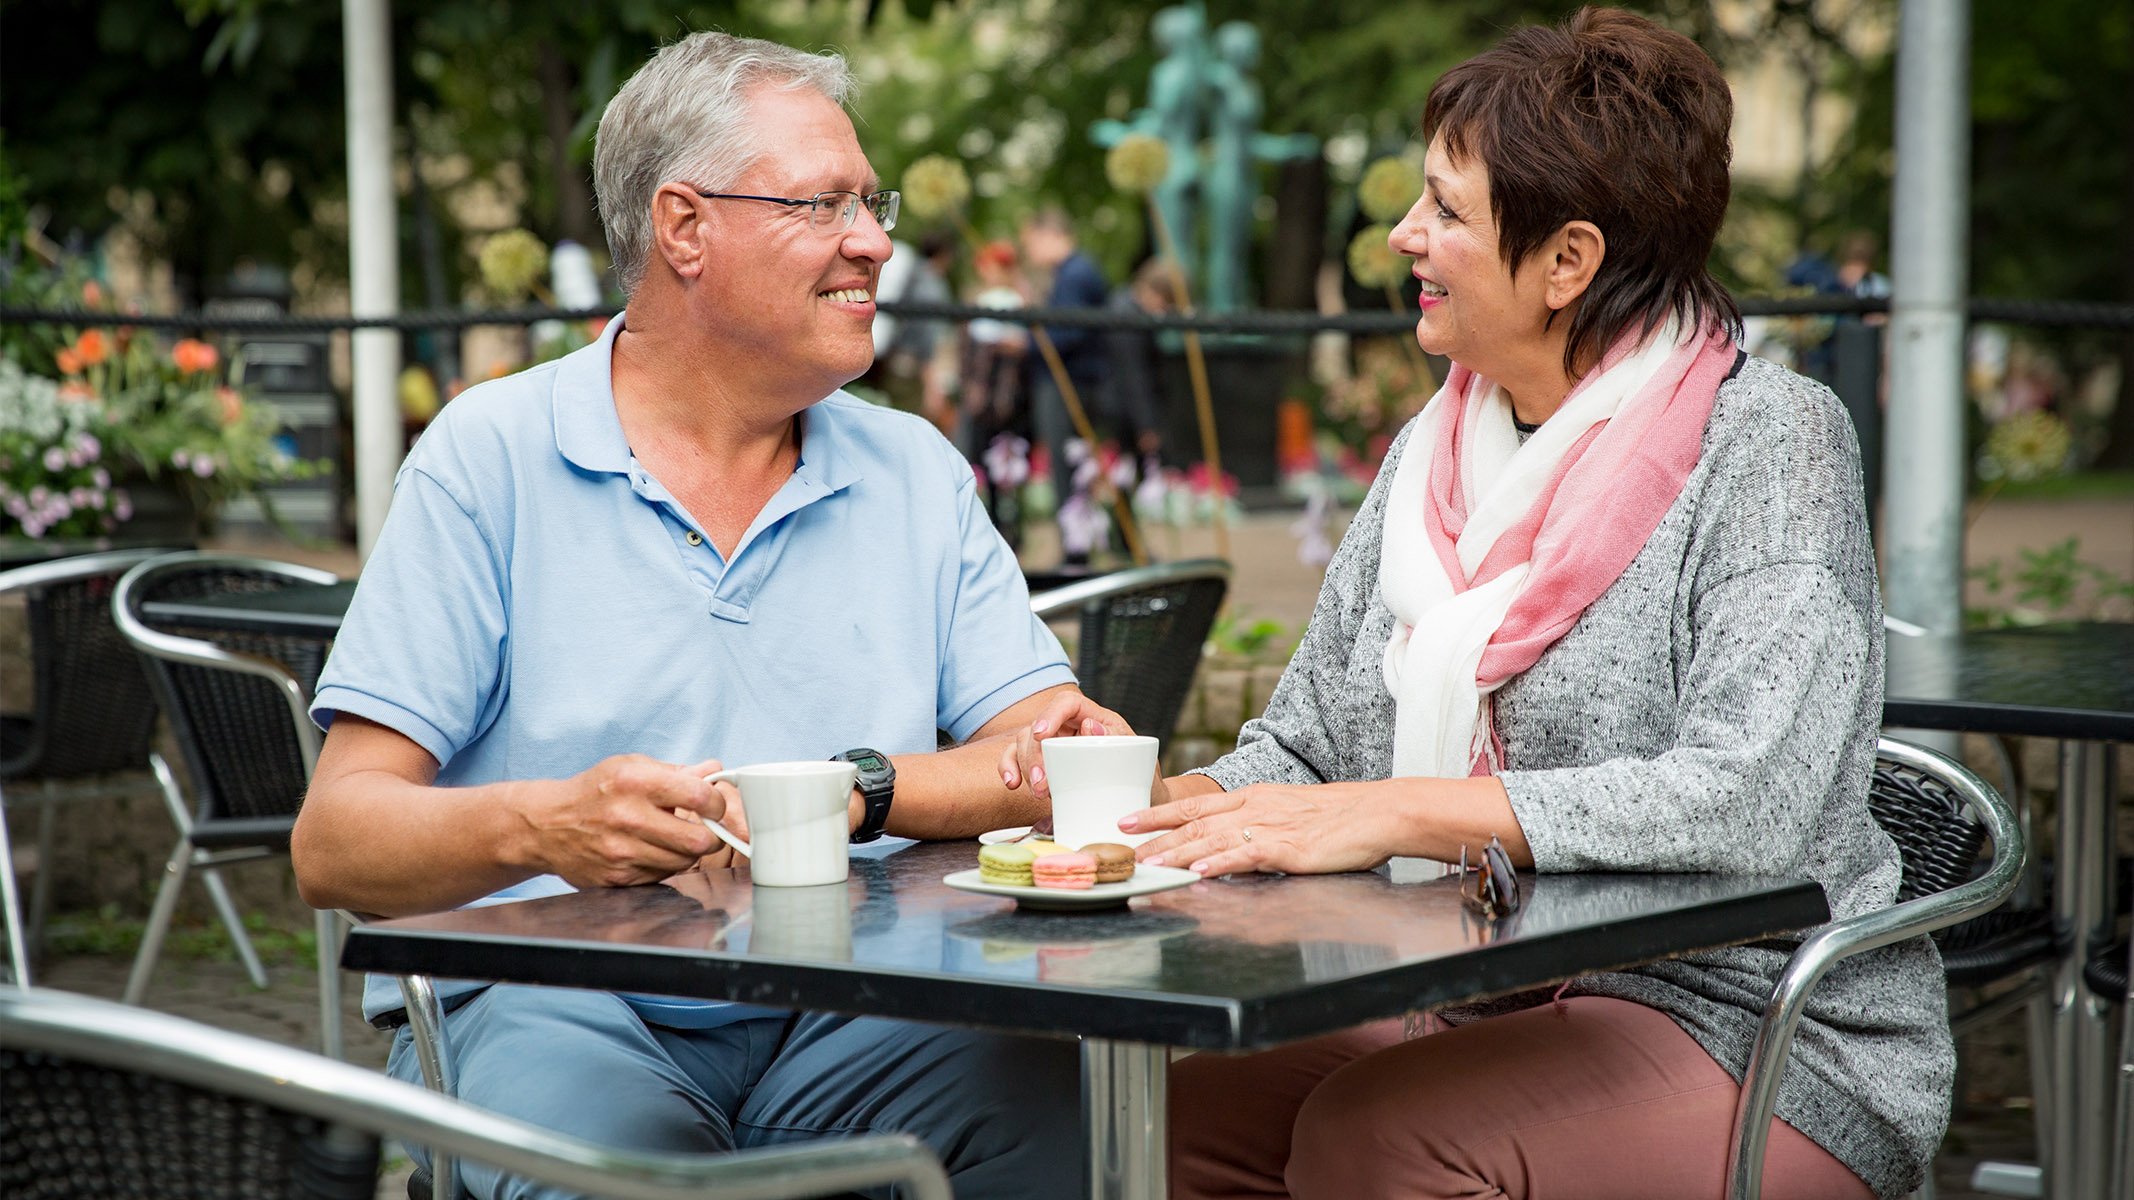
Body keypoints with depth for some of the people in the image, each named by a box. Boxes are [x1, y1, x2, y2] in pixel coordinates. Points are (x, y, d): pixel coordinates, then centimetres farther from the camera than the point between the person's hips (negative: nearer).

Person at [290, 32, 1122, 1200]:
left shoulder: (915, 474, 15)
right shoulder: (491, 458, 3)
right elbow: (335, 842, -4)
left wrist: (849, 792, -15)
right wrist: (545, 826, -24)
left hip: (842, 1007, 3)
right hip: (556, 1003, -3)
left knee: (1047, 1096, -28)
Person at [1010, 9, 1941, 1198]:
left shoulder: (1769, 441, -10)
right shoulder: (1433, 451, 11)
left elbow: (1751, 799, -23)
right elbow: (1305, 744, 16)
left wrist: (1394, 812, -26)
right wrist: (1164, 799, -7)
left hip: (1764, 1051, -6)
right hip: (1482, 1011, 6)